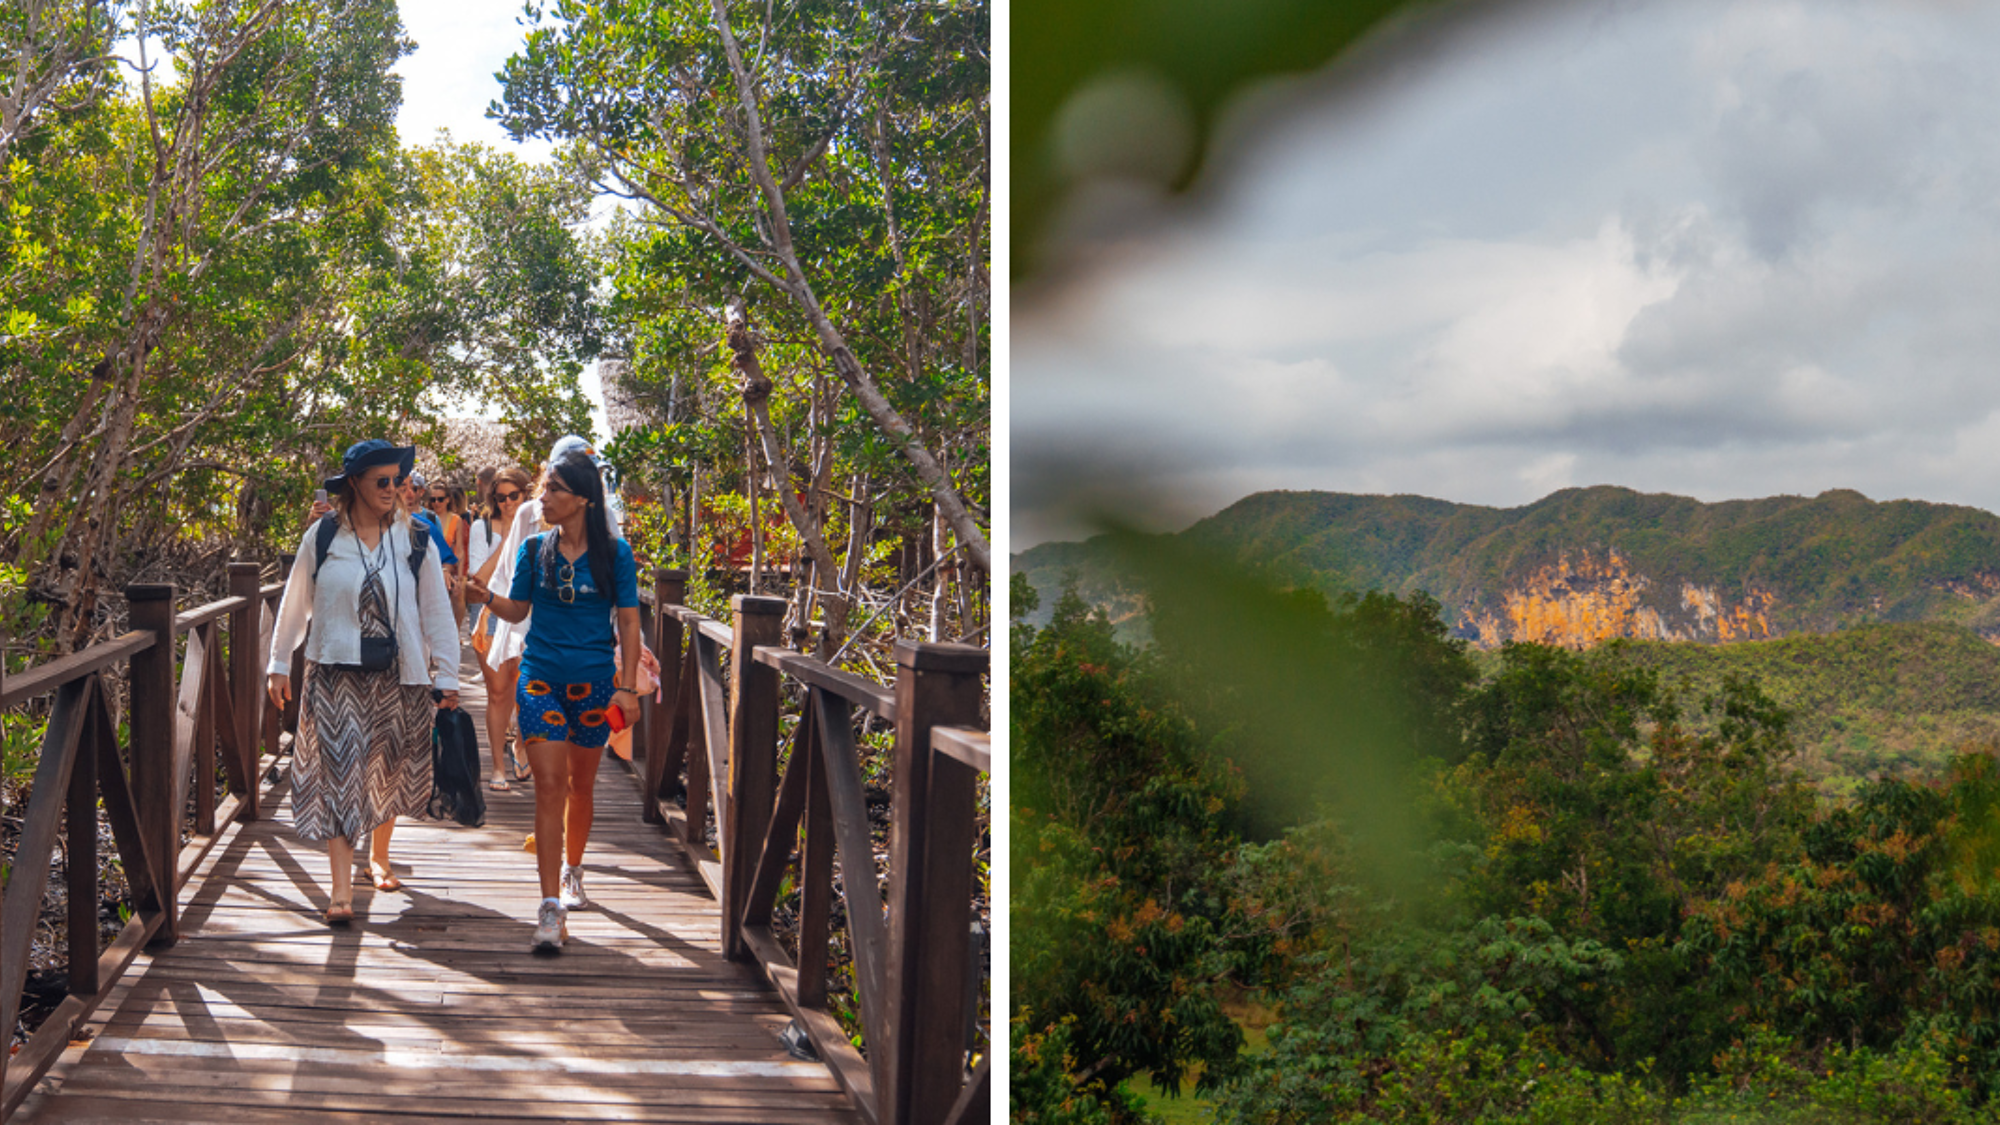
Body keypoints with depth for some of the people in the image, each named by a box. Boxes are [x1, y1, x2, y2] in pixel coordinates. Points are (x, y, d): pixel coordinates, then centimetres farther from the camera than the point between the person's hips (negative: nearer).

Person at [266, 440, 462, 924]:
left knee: (388, 770, 12)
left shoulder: (414, 539, 1)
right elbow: (294, 604, 10)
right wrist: (279, 664, 12)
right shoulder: (322, 538, -1)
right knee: (338, 772, -7)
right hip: (336, 673, -1)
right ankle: (341, 887, -9)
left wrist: (446, 676, 3)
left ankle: (379, 856, 35)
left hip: (397, 676, 2)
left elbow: (436, 611, 4)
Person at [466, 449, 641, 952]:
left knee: (580, 785, 13)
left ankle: (572, 872, 38)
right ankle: (551, 905, -12)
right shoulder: (535, 549, 2)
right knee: (549, 785, -10)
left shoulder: (614, 553, -3)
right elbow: (517, 609, 10)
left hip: (594, 682, 0)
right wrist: (484, 596, -10)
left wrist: (627, 686, -5)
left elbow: (628, 623, 0)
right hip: (540, 678, 0)